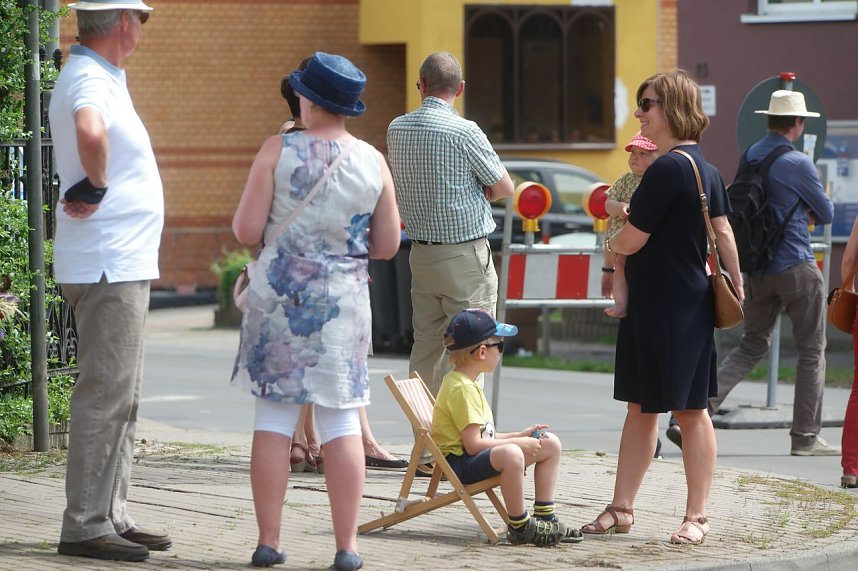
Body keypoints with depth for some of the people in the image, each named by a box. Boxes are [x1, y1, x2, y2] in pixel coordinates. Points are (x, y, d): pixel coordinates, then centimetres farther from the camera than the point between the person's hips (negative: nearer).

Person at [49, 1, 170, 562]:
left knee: (122, 397, 15)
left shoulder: (100, 77, 16)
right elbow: (90, 131, -40)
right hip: (108, 266, -11)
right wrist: (95, 186, -23)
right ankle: (85, 526, -8)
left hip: (124, 263, 11)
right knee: (106, 394, -9)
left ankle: (112, 516, 21)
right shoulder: (90, 81, -17)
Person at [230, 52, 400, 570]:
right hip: (343, 302, 1)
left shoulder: (278, 151, -8)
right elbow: (387, 245, 5)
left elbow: (246, 230, -9)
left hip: (280, 294, -1)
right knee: (342, 423, 5)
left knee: (274, 418, 5)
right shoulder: (373, 162, 0)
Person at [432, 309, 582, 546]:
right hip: (461, 464, -11)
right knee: (510, 454, -41)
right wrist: (518, 443, -17)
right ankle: (519, 528, -29)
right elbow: (473, 444, -23)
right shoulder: (462, 389, -18)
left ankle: (544, 518, 16)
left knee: (551, 444, 13)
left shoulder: (467, 384, 17)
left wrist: (520, 435, 12)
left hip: (477, 457, 11)